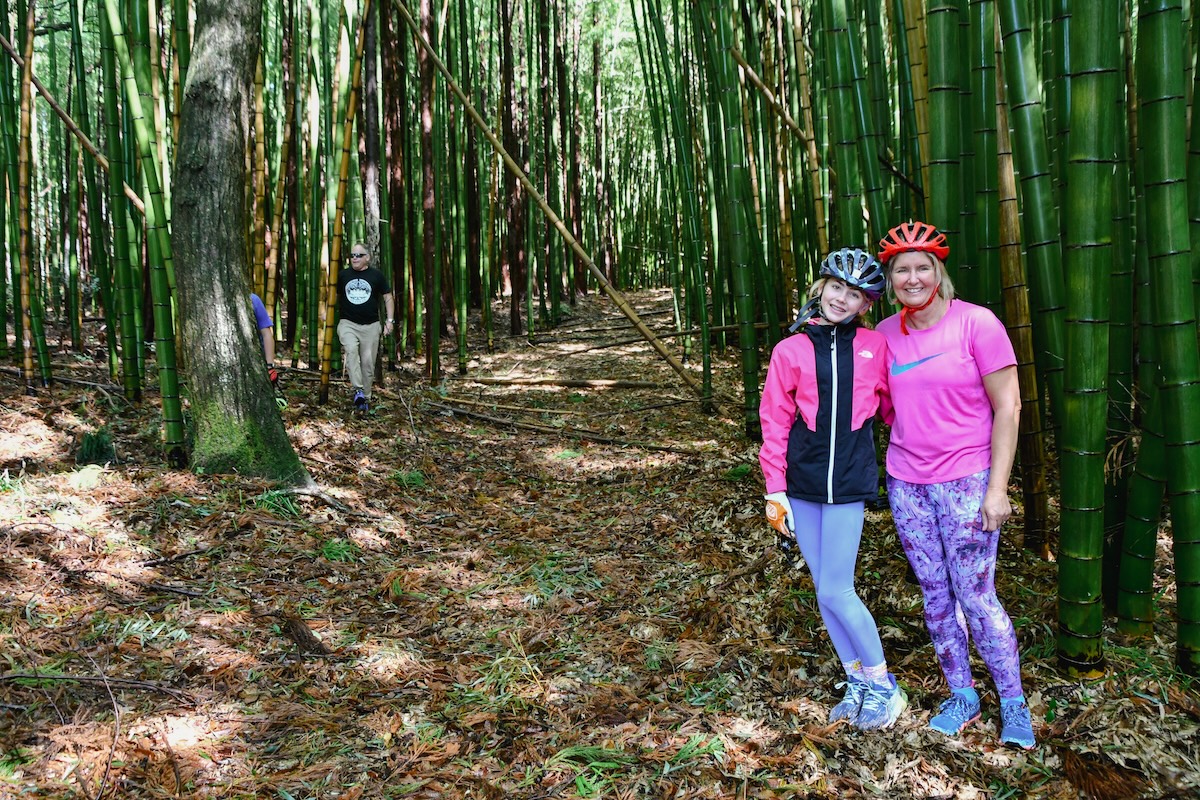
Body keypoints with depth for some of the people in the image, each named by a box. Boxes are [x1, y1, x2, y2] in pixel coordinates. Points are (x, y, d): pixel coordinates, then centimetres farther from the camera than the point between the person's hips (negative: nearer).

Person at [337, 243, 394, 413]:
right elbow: (334, 296, 18)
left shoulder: (377, 276, 3)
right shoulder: (342, 275, 7)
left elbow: (387, 297, 9)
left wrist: (390, 319, 2)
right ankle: (358, 390, -31)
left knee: (368, 362, 1)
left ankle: (365, 397, 14)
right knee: (351, 349, -28)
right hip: (347, 323, 0)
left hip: (370, 325, 0)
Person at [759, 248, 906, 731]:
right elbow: (775, 423, 3)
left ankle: (883, 686, 15)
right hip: (802, 483, 2)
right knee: (823, 590, 8)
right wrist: (775, 491, 0)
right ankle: (857, 681, 26)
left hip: (849, 483, -2)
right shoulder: (791, 350, 3)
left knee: (836, 591, -5)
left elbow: (895, 406, 10)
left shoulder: (875, 348, 2)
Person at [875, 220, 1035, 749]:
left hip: (966, 480, -5)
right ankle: (962, 695, 26)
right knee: (934, 593, 11)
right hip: (906, 482, 5)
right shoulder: (885, 333, 5)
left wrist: (997, 487, -12)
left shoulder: (976, 323, -9)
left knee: (975, 596, -3)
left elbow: (1007, 407, -9)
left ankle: (1013, 702, 15)